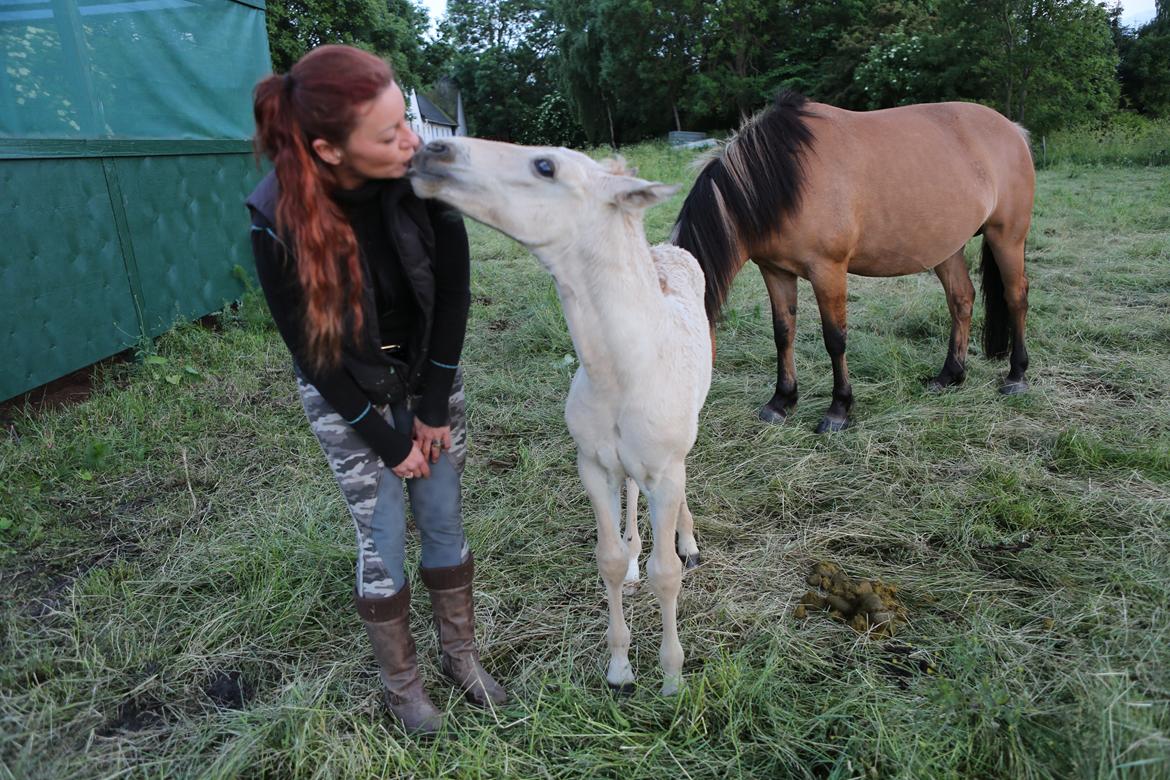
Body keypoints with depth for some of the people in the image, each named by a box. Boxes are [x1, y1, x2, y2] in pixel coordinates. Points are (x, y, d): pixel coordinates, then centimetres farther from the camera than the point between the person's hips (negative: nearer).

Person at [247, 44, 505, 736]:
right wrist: (389, 441, -10)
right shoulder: (278, 220, -26)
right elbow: (312, 351, -16)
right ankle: (402, 683, 28)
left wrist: (433, 406, -7)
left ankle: (462, 654, 33)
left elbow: (453, 292, -10)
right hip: (346, 394, -2)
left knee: (445, 521, 10)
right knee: (383, 541, 5)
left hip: (430, 372, 3)